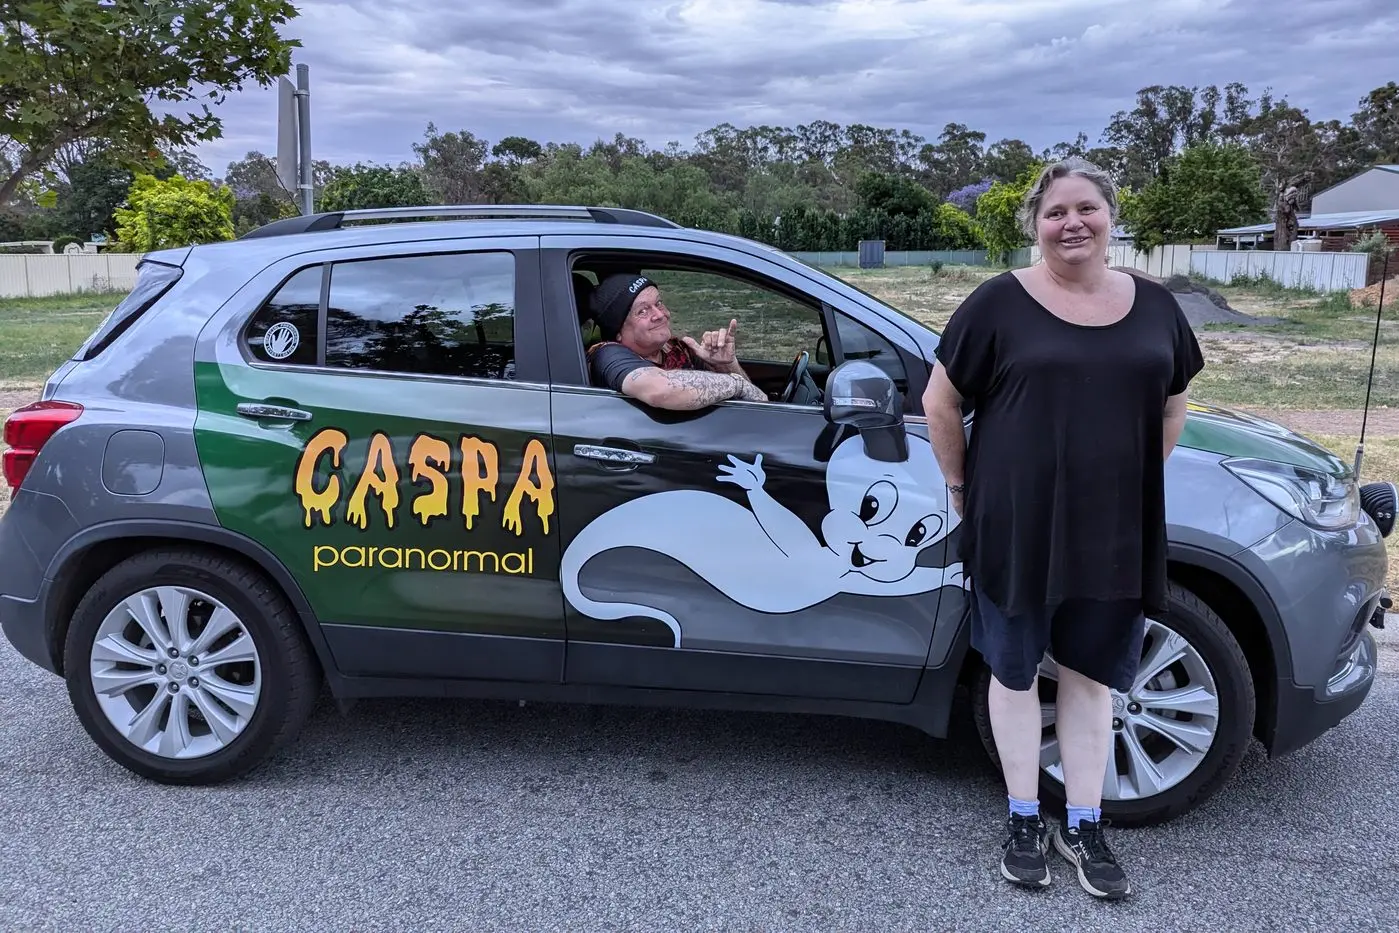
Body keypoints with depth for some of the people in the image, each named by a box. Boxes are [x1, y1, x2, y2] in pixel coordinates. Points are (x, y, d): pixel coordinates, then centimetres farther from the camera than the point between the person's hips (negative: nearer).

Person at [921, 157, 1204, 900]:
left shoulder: (1154, 306, 5)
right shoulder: (1000, 303, -7)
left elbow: (1173, 404, 17)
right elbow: (939, 402, -2)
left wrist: (1133, 478, 12)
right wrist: (961, 484, 0)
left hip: (1115, 528, 3)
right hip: (1016, 524, -3)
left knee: (1090, 672, 12)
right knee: (1016, 670, 9)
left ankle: (1085, 827, 27)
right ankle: (1024, 820, 26)